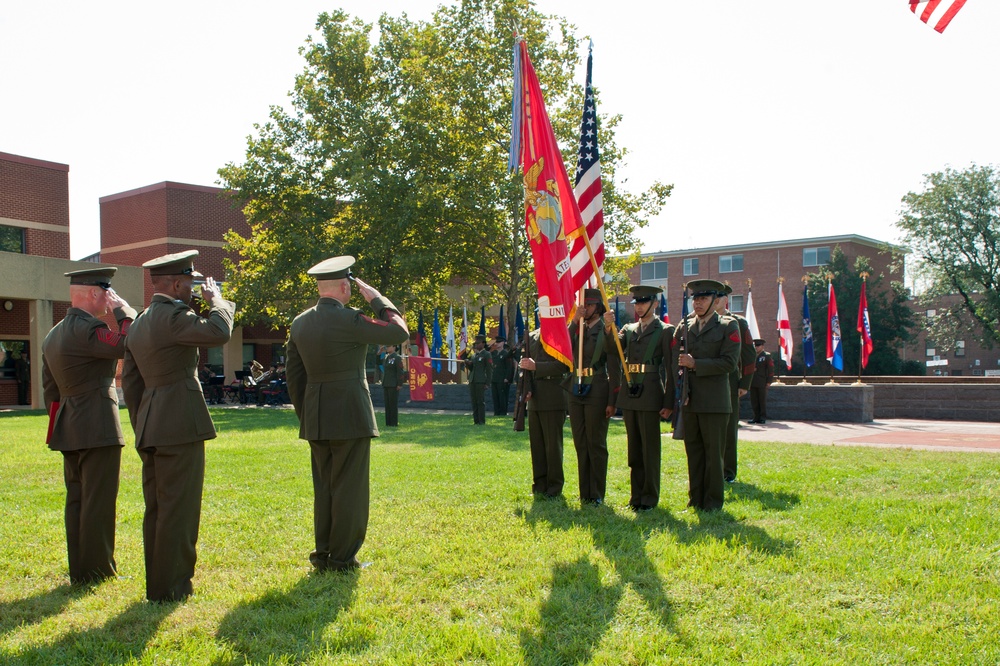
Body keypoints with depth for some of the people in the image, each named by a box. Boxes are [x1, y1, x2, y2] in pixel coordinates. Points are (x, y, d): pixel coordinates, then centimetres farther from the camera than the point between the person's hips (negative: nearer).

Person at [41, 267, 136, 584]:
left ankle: (79, 569, 20)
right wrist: (123, 310, -13)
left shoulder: (53, 335, 14)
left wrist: (60, 423, 23)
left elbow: (50, 389, 18)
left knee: (77, 498, 13)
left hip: (68, 430, 10)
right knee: (98, 499, -1)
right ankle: (96, 569, 6)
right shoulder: (87, 329, -17)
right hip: (97, 428, -10)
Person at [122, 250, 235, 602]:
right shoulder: (172, 315, -13)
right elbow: (219, 332, -26)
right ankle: (171, 587, 2)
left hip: (150, 429, 10)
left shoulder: (138, 323, 17)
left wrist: (141, 427, 23)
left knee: (156, 509, 15)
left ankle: (156, 584, 23)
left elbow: (130, 381, 19)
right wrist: (215, 299, -7)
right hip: (180, 426, -10)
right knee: (178, 509, -3)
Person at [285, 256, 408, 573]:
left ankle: (323, 554, 21)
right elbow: (399, 332, -11)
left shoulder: (300, 323, 7)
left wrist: (304, 413, 19)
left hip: (315, 417, 7)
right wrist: (377, 299, 0)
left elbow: (293, 373, 11)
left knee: (323, 487, 15)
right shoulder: (347, 320, -15)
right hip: (350, 415, -7)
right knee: (349, 488, 2)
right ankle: (342, 557, 8)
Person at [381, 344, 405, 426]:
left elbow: (400, 372, -12)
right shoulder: (386, 357, 15)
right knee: (387, 403, 8)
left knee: (393, 403, -3)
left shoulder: (397, 358, -8)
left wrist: (399, 384, -15)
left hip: (393, 385, -7)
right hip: (386, 385, 7)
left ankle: (394, 423, 2)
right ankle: (388, 422, 14)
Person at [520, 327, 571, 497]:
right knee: (536, 443, 9)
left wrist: (536, 366, -17)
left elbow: (563, 365, -15)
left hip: (553, 398, -6)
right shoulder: (531, 337, 16)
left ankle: (554, 487, 8)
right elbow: (524, 364, 16)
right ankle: (540, 485, 18)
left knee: (553, 444, -1)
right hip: (534, 399, 6)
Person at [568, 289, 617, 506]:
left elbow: (614, 370, -6)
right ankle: (584, 493, 19)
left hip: (597, 392, -6)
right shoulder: (576, 330, 12)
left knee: (596, 444, 0)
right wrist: (575, 322, -12)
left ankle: (597, 494, 8)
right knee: (580, 445, 10)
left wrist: (612, 401, -10)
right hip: (576, 391, 6)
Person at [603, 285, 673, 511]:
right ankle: (636, 495, 20)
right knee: (634, 448, 12)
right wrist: (609, 328, -18)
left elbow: (671, 370, -5)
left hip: (650, 395, -5)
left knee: (650, 448, -1)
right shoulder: (629, 329, 15)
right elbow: (612, 350, -1)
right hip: (629, 394, 6)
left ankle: (650, 497, 8)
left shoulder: (665, 331, -1)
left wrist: (669, 402, -9)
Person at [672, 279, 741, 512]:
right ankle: (695, 499, 18)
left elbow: (729, 363, -9)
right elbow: (675, 362, 7)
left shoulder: (728, 326, 1)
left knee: (713, 453, 1)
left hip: (714, 402, -4)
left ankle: (713, 502, 10)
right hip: (689, 401, 4)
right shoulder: (683, 327, 12)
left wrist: (696, 364, -13)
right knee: (693, 451, 9)